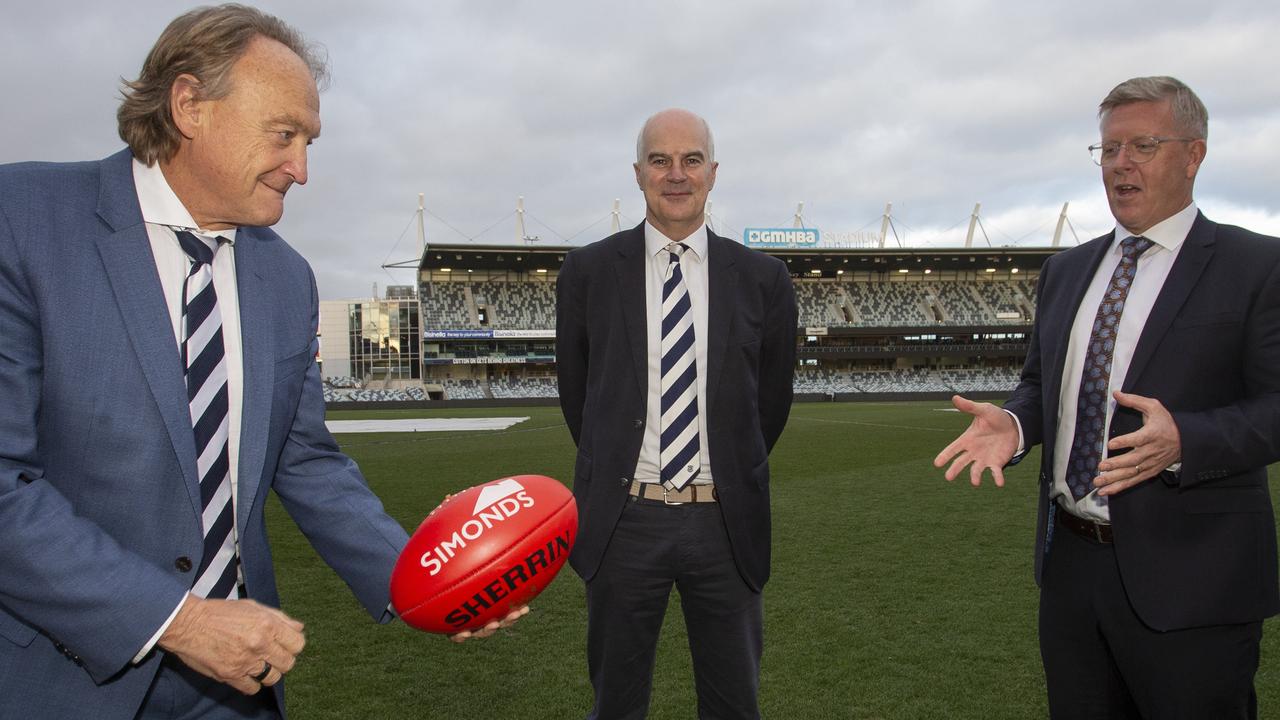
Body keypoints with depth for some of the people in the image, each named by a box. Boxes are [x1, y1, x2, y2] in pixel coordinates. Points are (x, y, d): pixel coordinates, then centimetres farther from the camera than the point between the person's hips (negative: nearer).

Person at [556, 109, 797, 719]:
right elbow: (575, 388, 9)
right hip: (623, 522, 0)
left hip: (726, 524, 1)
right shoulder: (588, 271, -1)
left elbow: (772, 398, 10)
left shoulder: (762, 279, 0)